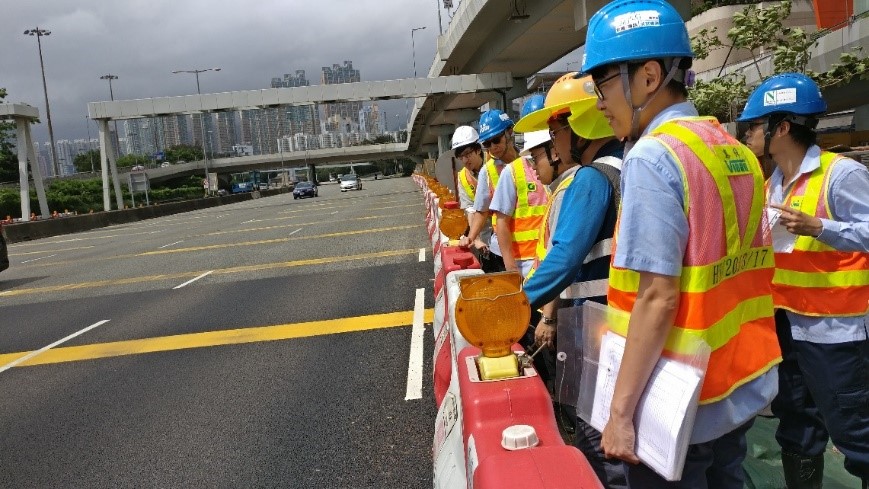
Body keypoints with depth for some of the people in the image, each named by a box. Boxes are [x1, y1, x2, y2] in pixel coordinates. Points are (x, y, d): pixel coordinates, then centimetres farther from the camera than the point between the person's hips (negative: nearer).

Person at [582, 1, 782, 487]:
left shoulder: (652, 156, -19)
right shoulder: (736, 150, 6)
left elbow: (659, 299, -23)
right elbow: (739, 274, 11)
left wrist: (621, 411, -17)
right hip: (743, 385, 8)